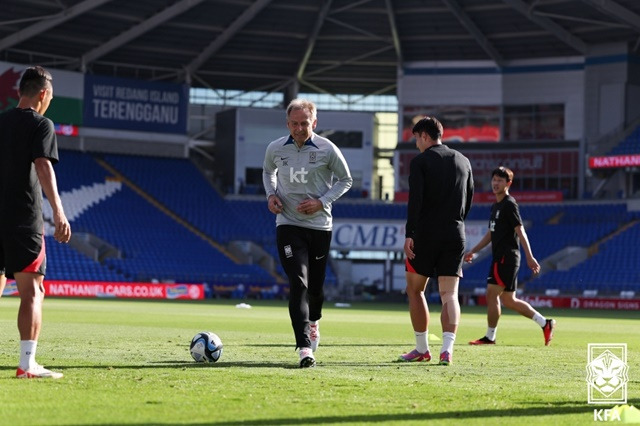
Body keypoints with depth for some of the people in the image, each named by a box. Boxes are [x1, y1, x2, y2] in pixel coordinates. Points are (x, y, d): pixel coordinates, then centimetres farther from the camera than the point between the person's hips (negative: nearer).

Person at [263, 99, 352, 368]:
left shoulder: (327, 149, -7)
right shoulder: (275, 149, -1)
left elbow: (345, 180, 4)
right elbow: (268, 172, 21)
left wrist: (322, 202, -10)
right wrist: (271, 194, 2)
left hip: (320, 225, 0)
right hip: (288, 224, 0)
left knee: (316, 286, 9)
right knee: (298, 283, -15)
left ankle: (313, 322, 44)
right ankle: (304, 347, -21)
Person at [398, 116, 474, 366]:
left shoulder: (420, 161, -3)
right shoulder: (463, 162, 13)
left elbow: (415, 200, -14)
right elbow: (469, 200, 16)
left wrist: (409, 234, -16)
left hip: (426, 233, -4)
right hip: (455, 236, 4)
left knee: (415, 290, 12)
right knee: (449, 294, 1)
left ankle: (422, 349, 14)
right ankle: (447, 348, -17)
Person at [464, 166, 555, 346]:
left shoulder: (509, 204, -9)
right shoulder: (495, 206, 18)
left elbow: (520, 231, -16)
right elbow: (490, 234, 28)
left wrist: (530, 257, -22)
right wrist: (473, 251, 27)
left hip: (506, 257, -10)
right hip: (499, 257, 10)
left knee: (492, 295, -8)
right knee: (509, 300, 10)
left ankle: (490, 337, -2)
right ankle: (545, 323, 15)